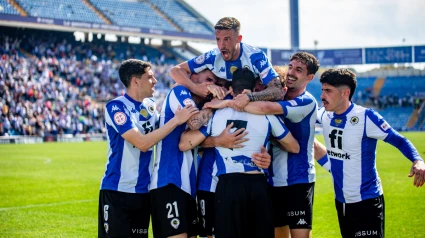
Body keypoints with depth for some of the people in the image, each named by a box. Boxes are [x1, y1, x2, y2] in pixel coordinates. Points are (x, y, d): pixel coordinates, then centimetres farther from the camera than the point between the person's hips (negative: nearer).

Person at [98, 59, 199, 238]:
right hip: (117, 190, -7)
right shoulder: (116, 107, -14)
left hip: (143, 190, 7)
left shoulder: (150, 105, 8)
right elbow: (142, 143, -23)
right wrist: (176, 120, -20)